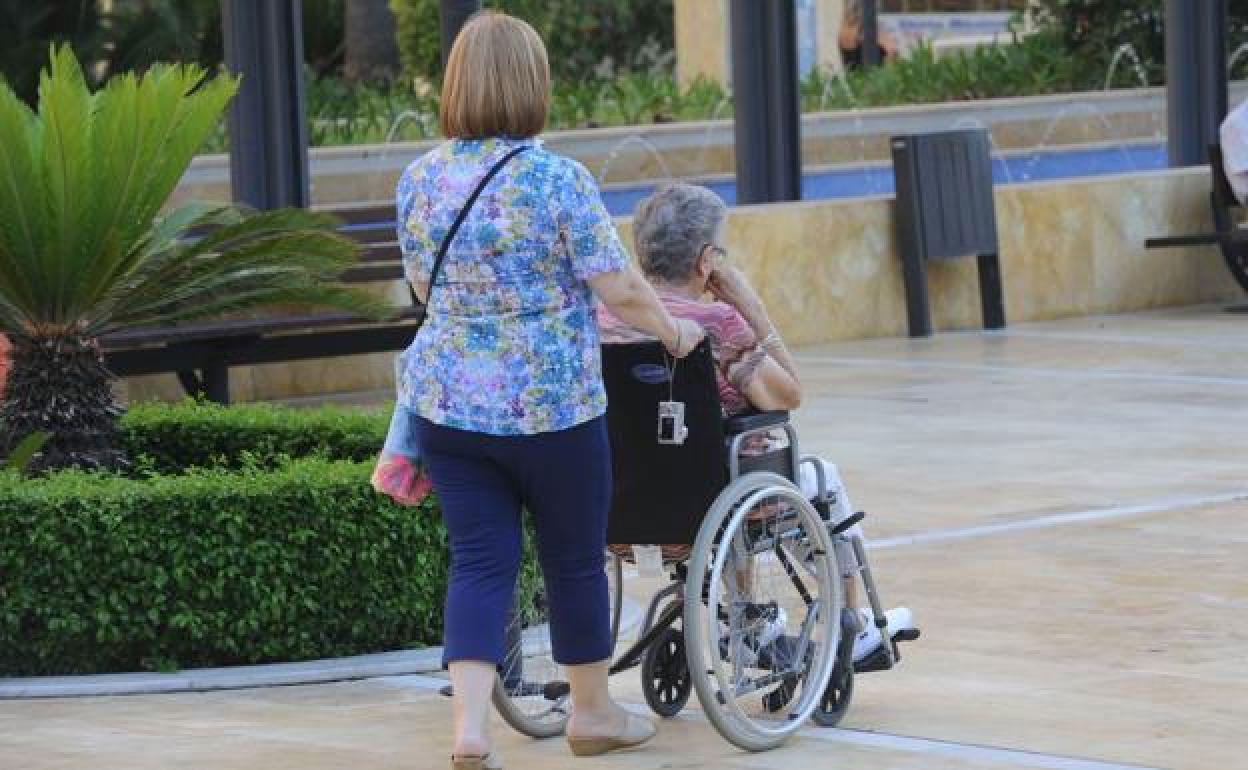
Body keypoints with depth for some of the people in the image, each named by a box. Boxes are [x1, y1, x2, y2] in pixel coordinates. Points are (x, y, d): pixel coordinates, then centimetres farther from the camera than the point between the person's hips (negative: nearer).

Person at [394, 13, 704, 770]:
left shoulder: (421, 178, 2)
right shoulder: (558, 180, -14)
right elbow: (621, 290, -13)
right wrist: (674, 331, 6)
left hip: (446, 398, 4)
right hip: (549, 402, -4)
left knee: (480, 560, 5)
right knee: (575, 558, 13)